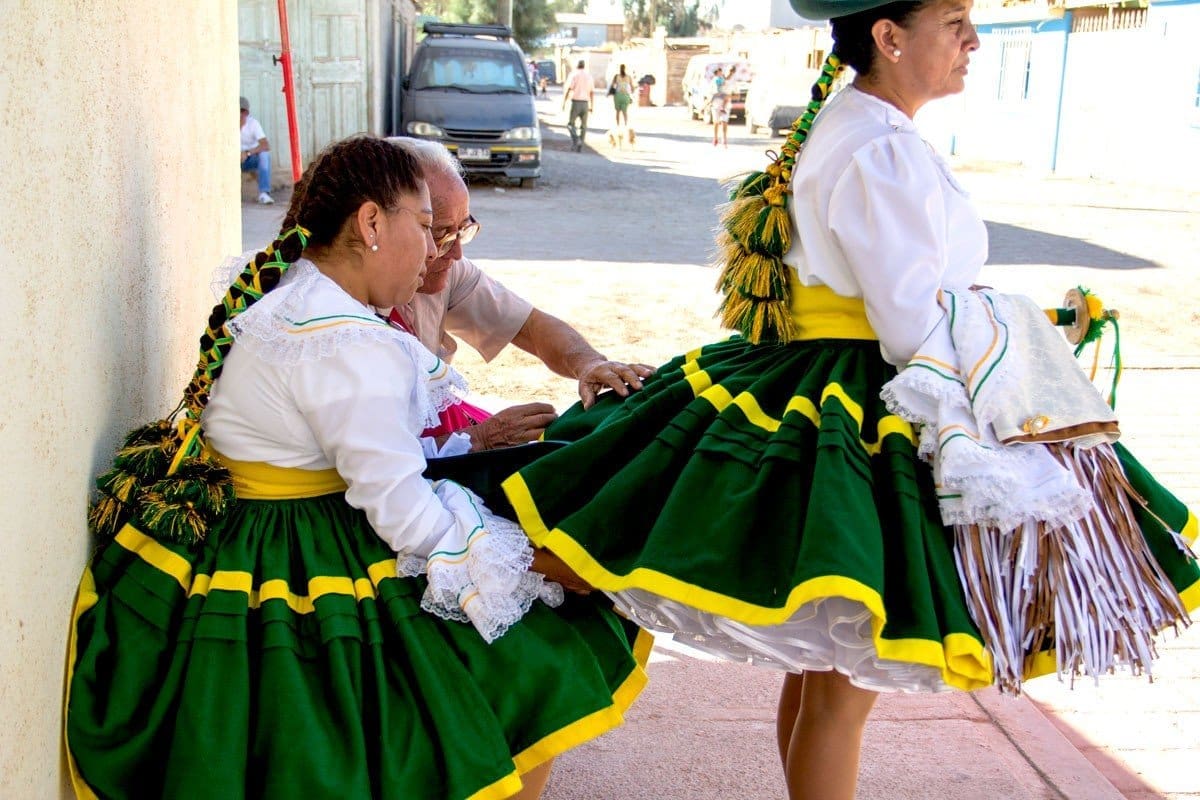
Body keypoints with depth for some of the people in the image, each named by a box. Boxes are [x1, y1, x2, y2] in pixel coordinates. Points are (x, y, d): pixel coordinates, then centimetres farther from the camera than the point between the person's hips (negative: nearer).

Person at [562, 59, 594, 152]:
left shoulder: (574, 75, -3)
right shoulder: (589, 76, 10)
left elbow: (568, 89, -10)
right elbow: (592, 92, 11)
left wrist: (564, 102, -7)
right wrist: (591, 106, 16)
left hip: (575, 102, -4)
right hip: (585, 103, 4)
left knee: (570, 124, 5)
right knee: (583, 126, 9)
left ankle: (576, 140, -18)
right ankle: (580, 146, 6)